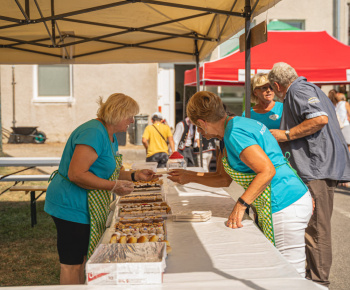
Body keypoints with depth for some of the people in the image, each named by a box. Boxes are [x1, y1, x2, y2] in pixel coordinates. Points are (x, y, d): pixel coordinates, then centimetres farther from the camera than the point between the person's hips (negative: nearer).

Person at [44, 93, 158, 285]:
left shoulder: (110, 136, 12)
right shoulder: (94, 133, -22)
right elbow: (76, 174, -29)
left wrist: (135, 176, 7)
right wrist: (113, 187, -24)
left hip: (88, 208, 11)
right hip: (71, 206, -11)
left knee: (81, 260, 18)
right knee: (72, 264, -1)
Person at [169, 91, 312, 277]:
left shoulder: (234, 133, -15)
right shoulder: (237, 124, 17)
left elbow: (267, 170, -24)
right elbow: (225, 179, 24)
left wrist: (241, 204, -23)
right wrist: (190, 177, 28)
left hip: (284, 207, -11)